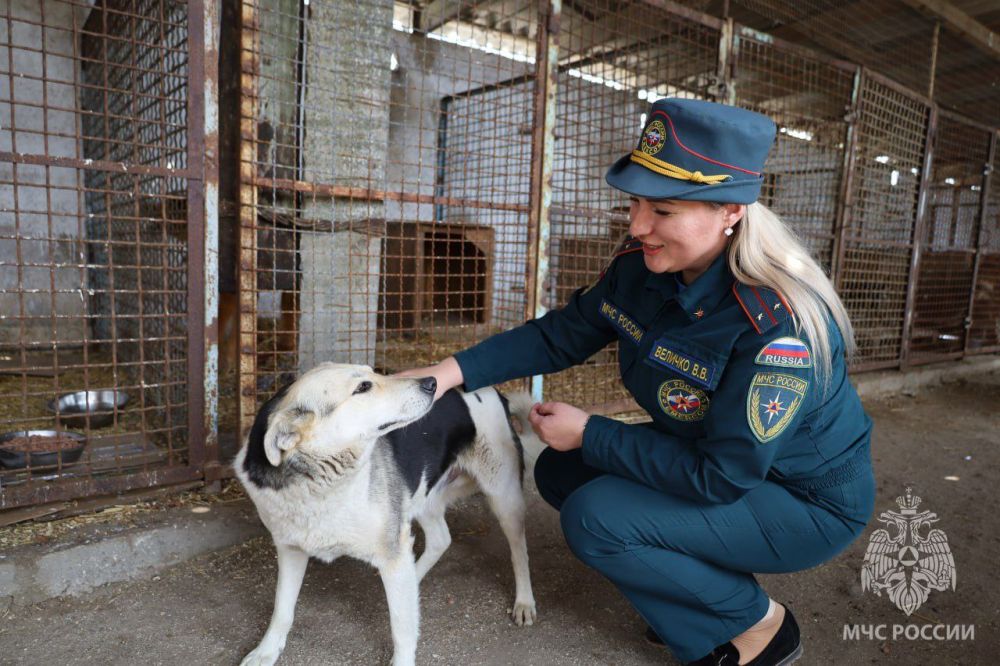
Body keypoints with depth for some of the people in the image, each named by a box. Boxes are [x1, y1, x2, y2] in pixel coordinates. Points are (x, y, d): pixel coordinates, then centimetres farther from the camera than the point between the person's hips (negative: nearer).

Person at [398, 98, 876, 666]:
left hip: (810, 500, -7)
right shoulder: (641, 267, -12)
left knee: (595, 518, -21)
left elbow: (719, 476, -30)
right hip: (716, 460, 8)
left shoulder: (779, 321, -35)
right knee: (561, 472, 1)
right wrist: (454, 371, -11)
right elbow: (561, 336, -2)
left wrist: (590, 433, -23)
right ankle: (700, 594, 15)